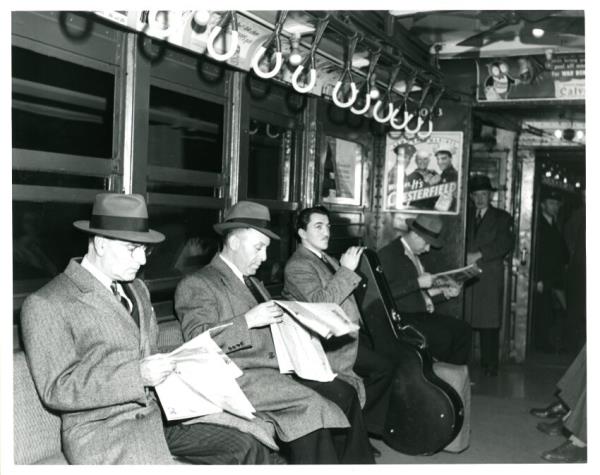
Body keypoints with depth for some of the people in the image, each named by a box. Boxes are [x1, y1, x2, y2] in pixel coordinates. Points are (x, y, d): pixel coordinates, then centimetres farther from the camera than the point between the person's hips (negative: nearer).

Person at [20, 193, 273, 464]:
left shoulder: (137, 289, 17)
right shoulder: (45, 305, -9)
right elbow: (56, 390, -14)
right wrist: (136, 375, -22)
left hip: (157, 411, 7)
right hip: (103, 431, -7)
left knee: (249, 450, -10)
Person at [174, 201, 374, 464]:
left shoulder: (254, 283, 26)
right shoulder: (197, 284, -2)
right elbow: (197, 341, -14)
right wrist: (248, 320, -20)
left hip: (280, 368, 8)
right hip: (240, 378, -8)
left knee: (343, 393, -11)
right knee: (310, 404, -27)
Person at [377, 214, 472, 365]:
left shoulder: (413, 255, 18)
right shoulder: (388, 254, -11)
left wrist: (444, 292, 9)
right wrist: (418, 283, -23)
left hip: (422, 313, 9)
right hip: (401, 318, -9)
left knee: (463, 330, -4)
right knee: (442, 335, -25)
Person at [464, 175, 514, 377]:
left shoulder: (502, 217, 11)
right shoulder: (466, 215, 20)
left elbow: (506, 244, -3)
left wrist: (478, 255, -12)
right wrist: (465, 255, -7)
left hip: (490, 276, -2)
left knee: (489, 322, -5)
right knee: (463, 320, -6)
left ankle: (490, 365, 1)